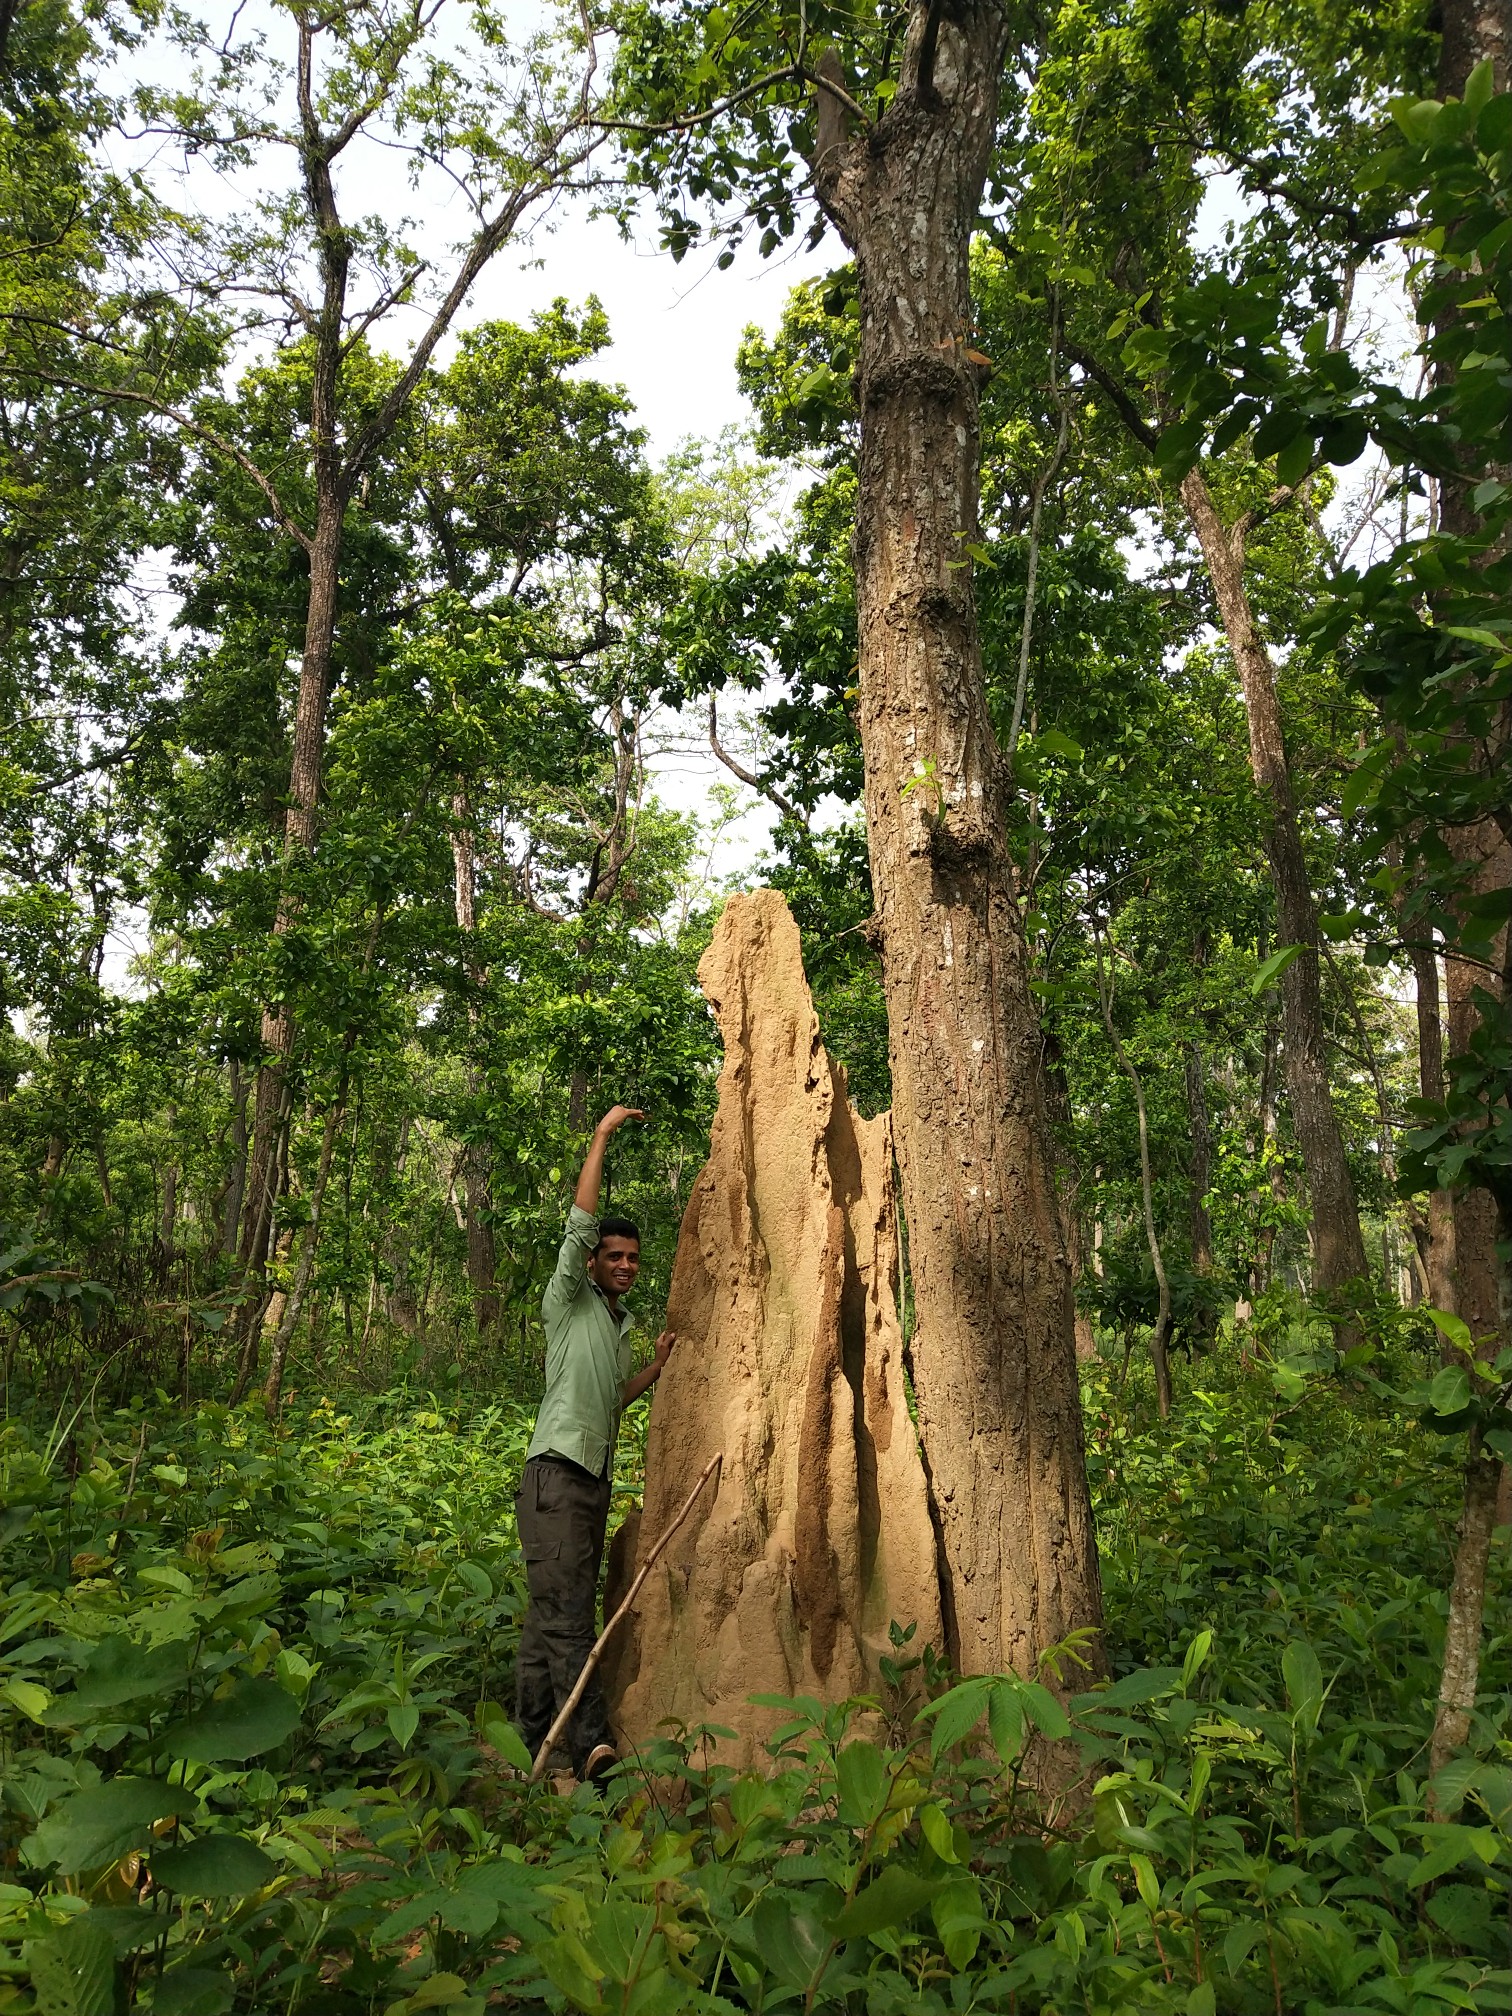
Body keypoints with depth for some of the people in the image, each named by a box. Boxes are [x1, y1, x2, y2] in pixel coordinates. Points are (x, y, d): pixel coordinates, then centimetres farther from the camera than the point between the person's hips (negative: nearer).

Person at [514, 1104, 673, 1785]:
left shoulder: (620, 1323, 21)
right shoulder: (569, 1302, 0)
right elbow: (578, 1224, -13)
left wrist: (658, 1365, 15)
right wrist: (601, 1137, -13)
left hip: (595, 1476, 8)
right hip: (557, 1470, -8)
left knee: (553, 1613, 9)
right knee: (567, 1613, -14)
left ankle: (532, 1737, 14)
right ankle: (591, 1744, -21)